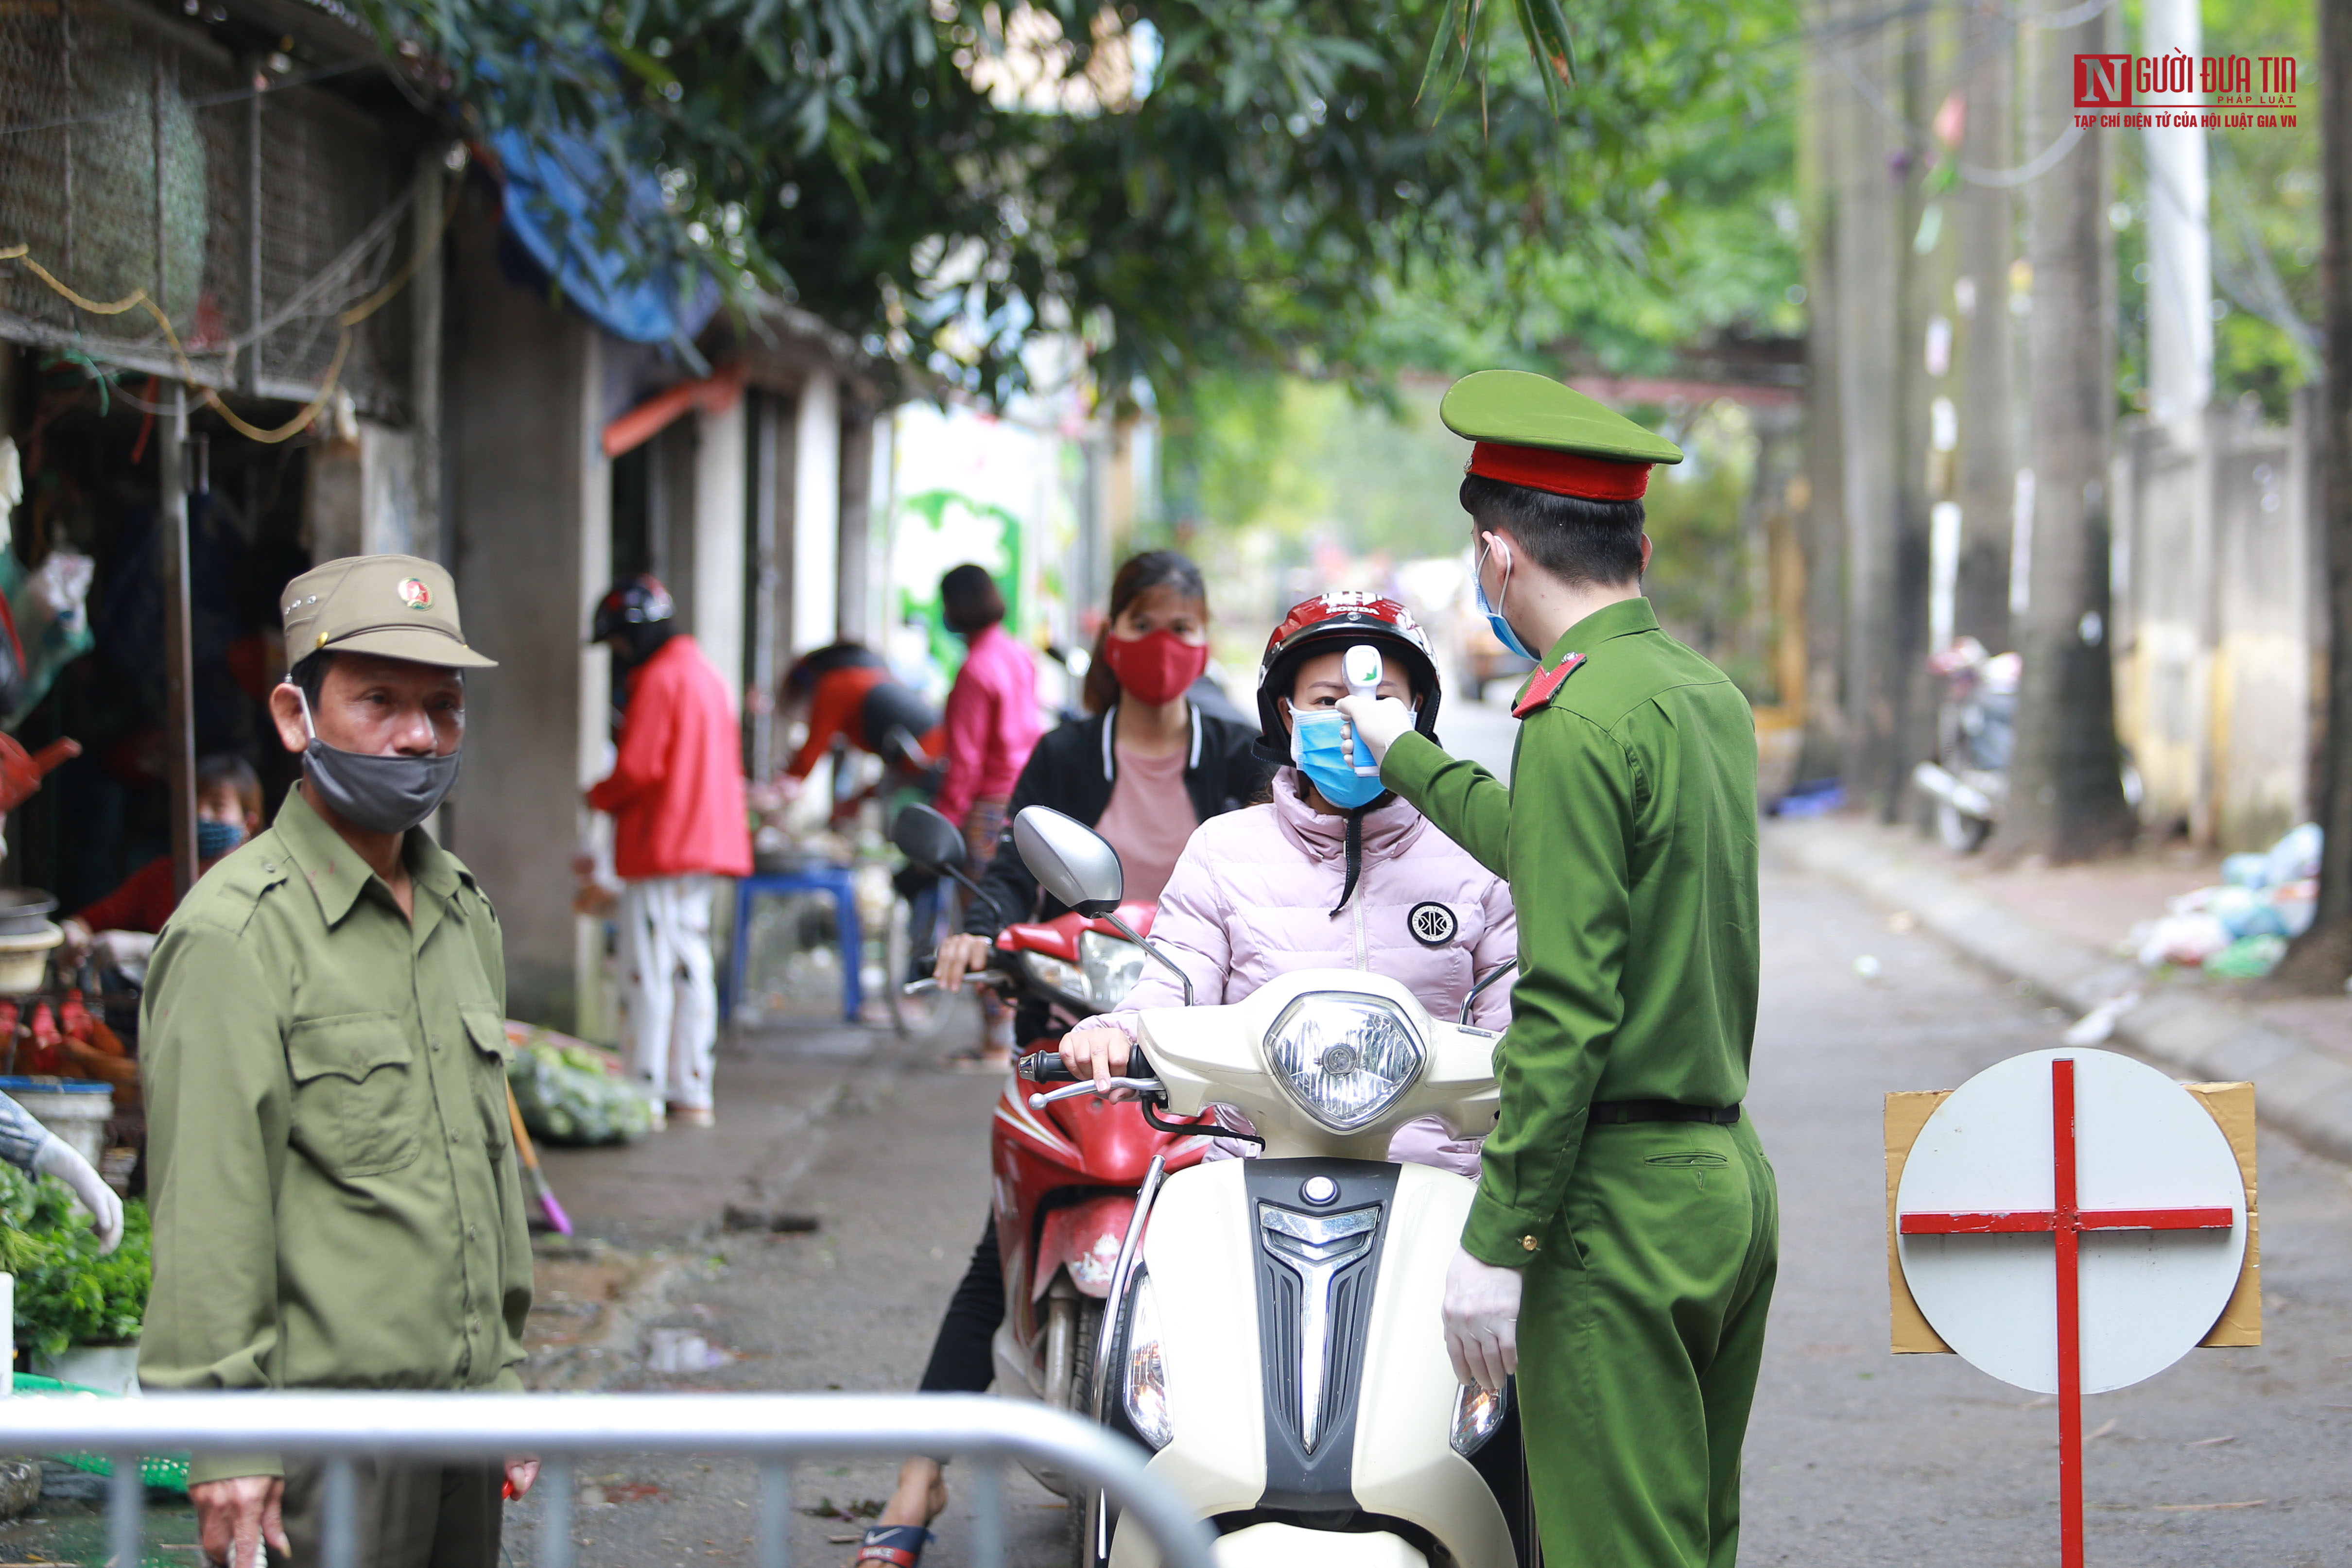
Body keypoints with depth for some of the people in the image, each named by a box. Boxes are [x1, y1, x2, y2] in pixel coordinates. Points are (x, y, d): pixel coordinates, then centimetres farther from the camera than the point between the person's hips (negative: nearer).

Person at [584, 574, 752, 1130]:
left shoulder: (658, 680, -12)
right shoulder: (708, 674, 16)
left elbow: (637, 768, -18)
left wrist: (598, 796, 1)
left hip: (661, 845, -9)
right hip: (706, 845, 9)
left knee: (650, 967, -6)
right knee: (691, 964, 12)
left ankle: (645, 1095, -6)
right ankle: (692, 1093, 14)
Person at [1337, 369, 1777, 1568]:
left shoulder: (1578, 718, -16)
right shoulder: (1712, 697, 12)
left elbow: (1567, 1009, -21)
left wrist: (1496, 1240, -17)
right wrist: (1407, 761, 45)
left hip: (1626, 1201, -9)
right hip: (1732, 1183, 9)